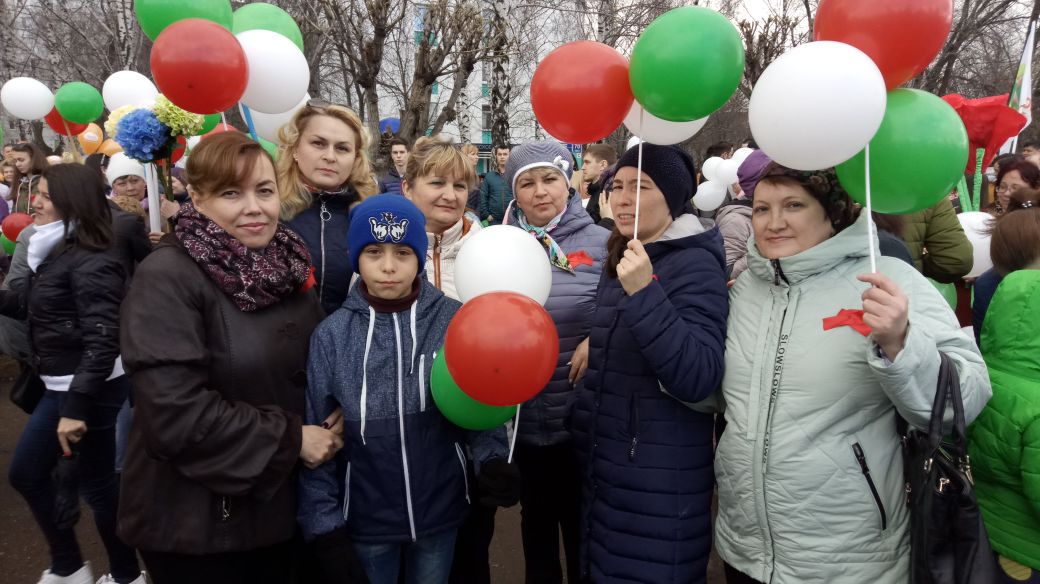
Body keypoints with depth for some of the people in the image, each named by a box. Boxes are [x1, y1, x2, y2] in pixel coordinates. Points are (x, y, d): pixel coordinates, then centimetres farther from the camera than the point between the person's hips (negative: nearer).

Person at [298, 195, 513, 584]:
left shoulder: (455, 321, -10)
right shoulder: (332, 334, -9)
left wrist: (492, 457, -19)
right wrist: (324, 524, -6)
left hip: (440, 511, 1)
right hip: (364, 518, 0)